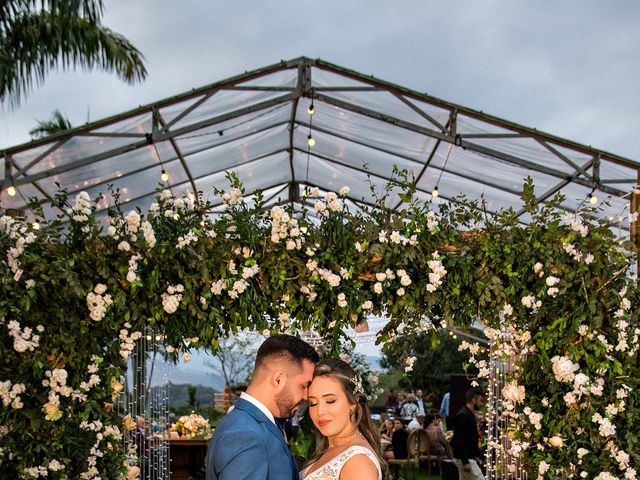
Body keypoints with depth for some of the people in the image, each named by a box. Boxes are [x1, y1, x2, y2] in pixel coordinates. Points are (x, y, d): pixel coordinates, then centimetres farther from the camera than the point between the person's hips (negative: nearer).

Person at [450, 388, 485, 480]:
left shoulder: (470, 414, 14)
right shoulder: (463, 415, -17)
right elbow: (460, 440, -22)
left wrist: (480, 454, 19)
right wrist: (465, 462, -25)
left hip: (468, 457, 10)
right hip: (464, 458, -10)